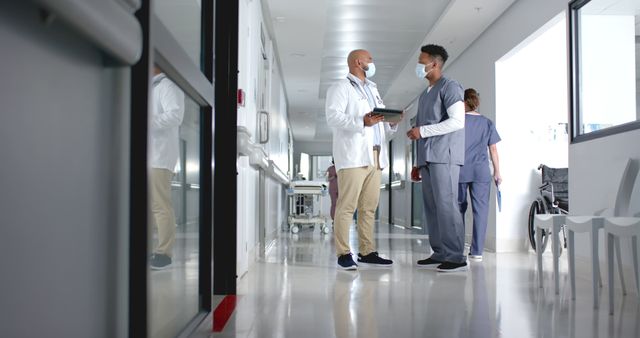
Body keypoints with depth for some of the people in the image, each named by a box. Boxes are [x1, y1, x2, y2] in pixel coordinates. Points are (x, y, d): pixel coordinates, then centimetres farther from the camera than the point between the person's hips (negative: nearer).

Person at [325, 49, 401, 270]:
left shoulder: (373, 90, 28)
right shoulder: (341, 88, 4)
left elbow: (382, 125, 26)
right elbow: (333, 117, -11)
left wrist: (393, 122, 4)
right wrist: (362, 122, -22)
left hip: (375, 157, 7)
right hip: (353, 155, -7)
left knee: (369, 207, 5)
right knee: (347, 206, -9)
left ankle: (367, 251, 9)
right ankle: (343, 254, -7)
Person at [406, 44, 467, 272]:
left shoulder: (449, 87, -2)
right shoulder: (425, 94, 24)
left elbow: (458, 121, -14)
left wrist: (423, 131, -14)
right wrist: (418, 163, 18)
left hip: (444, 155, -8)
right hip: (427, 157, 9)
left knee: (446, 204, -12)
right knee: (431, 206, 5)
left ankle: (456, 257, -9)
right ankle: (440, 254, 9)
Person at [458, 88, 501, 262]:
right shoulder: (487, 123, 7)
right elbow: (493, 149, 6)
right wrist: (497, 172, 11)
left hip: (460, 170, 0)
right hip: (481, 171, 1)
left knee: (459, 208, 9)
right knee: (480, 209, 1)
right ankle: (477, 251, -1)